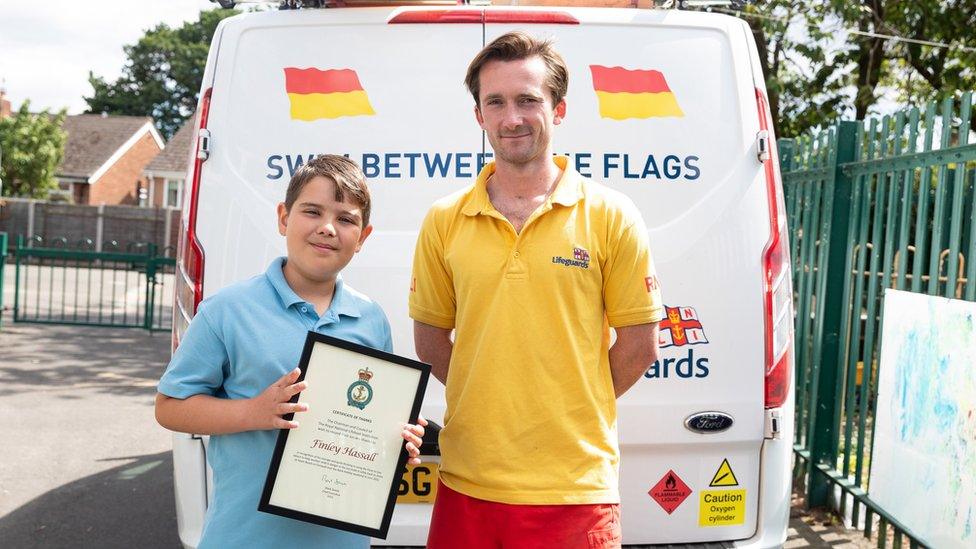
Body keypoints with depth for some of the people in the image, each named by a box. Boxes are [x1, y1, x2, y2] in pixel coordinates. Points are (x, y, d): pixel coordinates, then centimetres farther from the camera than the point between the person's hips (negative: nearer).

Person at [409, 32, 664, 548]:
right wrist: (486, 405, 5)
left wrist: (574, 408, 2)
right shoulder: (443, 222, 2)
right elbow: (430, 339, 9)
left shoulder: (610, 216, -4)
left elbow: (638, 345, 0)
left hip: (574, 486, -2)